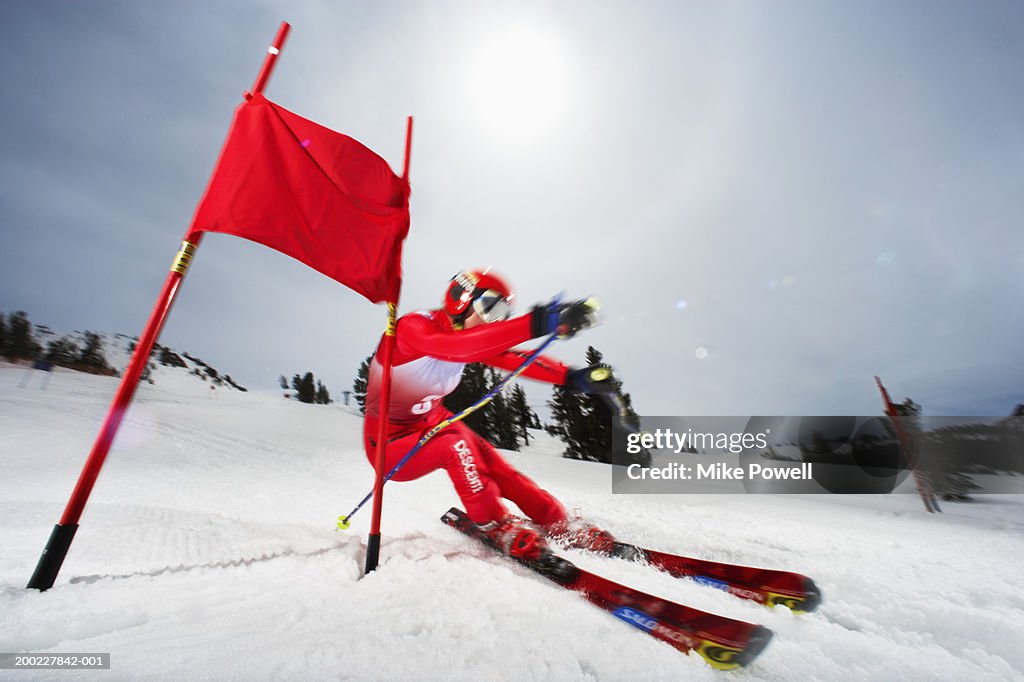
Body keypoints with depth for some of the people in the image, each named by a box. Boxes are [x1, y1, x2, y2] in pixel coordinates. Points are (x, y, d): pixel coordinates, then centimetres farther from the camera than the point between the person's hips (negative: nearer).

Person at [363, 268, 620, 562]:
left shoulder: (472, 339, -3)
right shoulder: (413, 326, -25)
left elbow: (514, 359, -14)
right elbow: (455, 346, -47)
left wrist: (573, 377, -28)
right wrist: (539, 323, -57)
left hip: (430, 425, 6)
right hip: (390, 446, -6)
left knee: (493, 466, -10)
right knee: (455, 443, -31)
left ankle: (559, 523, 3)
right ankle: (498, 526, -12)